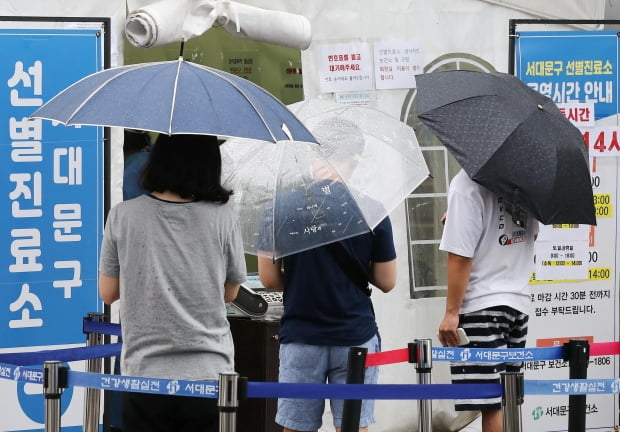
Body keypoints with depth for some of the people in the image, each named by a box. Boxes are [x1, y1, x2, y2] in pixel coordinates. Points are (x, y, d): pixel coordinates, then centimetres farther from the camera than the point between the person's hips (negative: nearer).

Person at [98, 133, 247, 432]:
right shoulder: (221, 217, -4)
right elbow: (230, 293, 9)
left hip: (145, 376, 0)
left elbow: (108, 293, 7)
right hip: (209, 375, 0)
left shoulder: (123, 216, -4)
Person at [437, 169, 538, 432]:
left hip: (482, 304, -7)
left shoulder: (467, 183, -16)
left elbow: (461, 255, -18)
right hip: (519, 301, 7)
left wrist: (451, 312, -12)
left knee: (490, 404, -8)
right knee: (507, 403, 13)